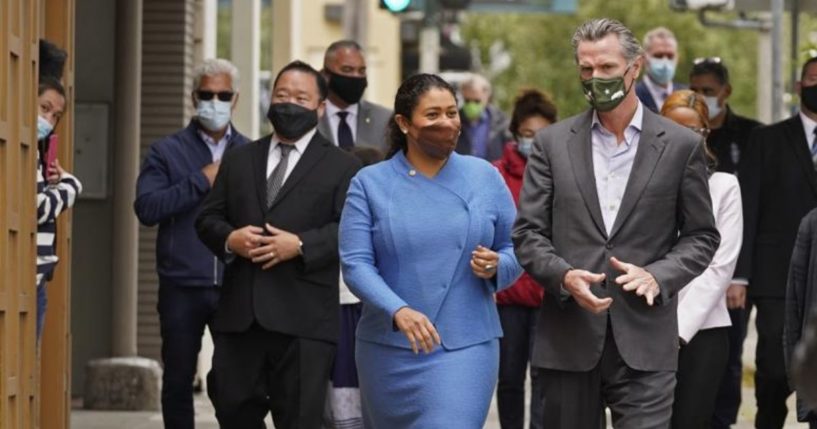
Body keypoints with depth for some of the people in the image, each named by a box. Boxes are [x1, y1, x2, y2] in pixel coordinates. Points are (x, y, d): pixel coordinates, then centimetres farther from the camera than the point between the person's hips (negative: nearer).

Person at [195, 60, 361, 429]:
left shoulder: (341, 167, 5)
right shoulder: (239, 160, 19)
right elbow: (207, 218, 15)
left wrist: (301, 245, -18)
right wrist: (229, 239, -7)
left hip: (303, 320, -4)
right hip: (238, 315, 4)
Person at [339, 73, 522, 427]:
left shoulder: (485, 177, 6)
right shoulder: (370, 184, 1)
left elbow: (516, 250, 11)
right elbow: (355, 264, -8)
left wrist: (496, 266, -13)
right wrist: (398, 311, -24)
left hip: (466, 348, -1)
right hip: (390, 350, 1)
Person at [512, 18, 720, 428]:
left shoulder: (680, 145, 4)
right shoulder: (553, 142, 8)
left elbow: (701, 236, 7)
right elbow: (528, 232, 6)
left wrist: (658, 275, -11)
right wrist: (564, 275, -14)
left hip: (644, 343, -2)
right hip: (569, 341, 2)